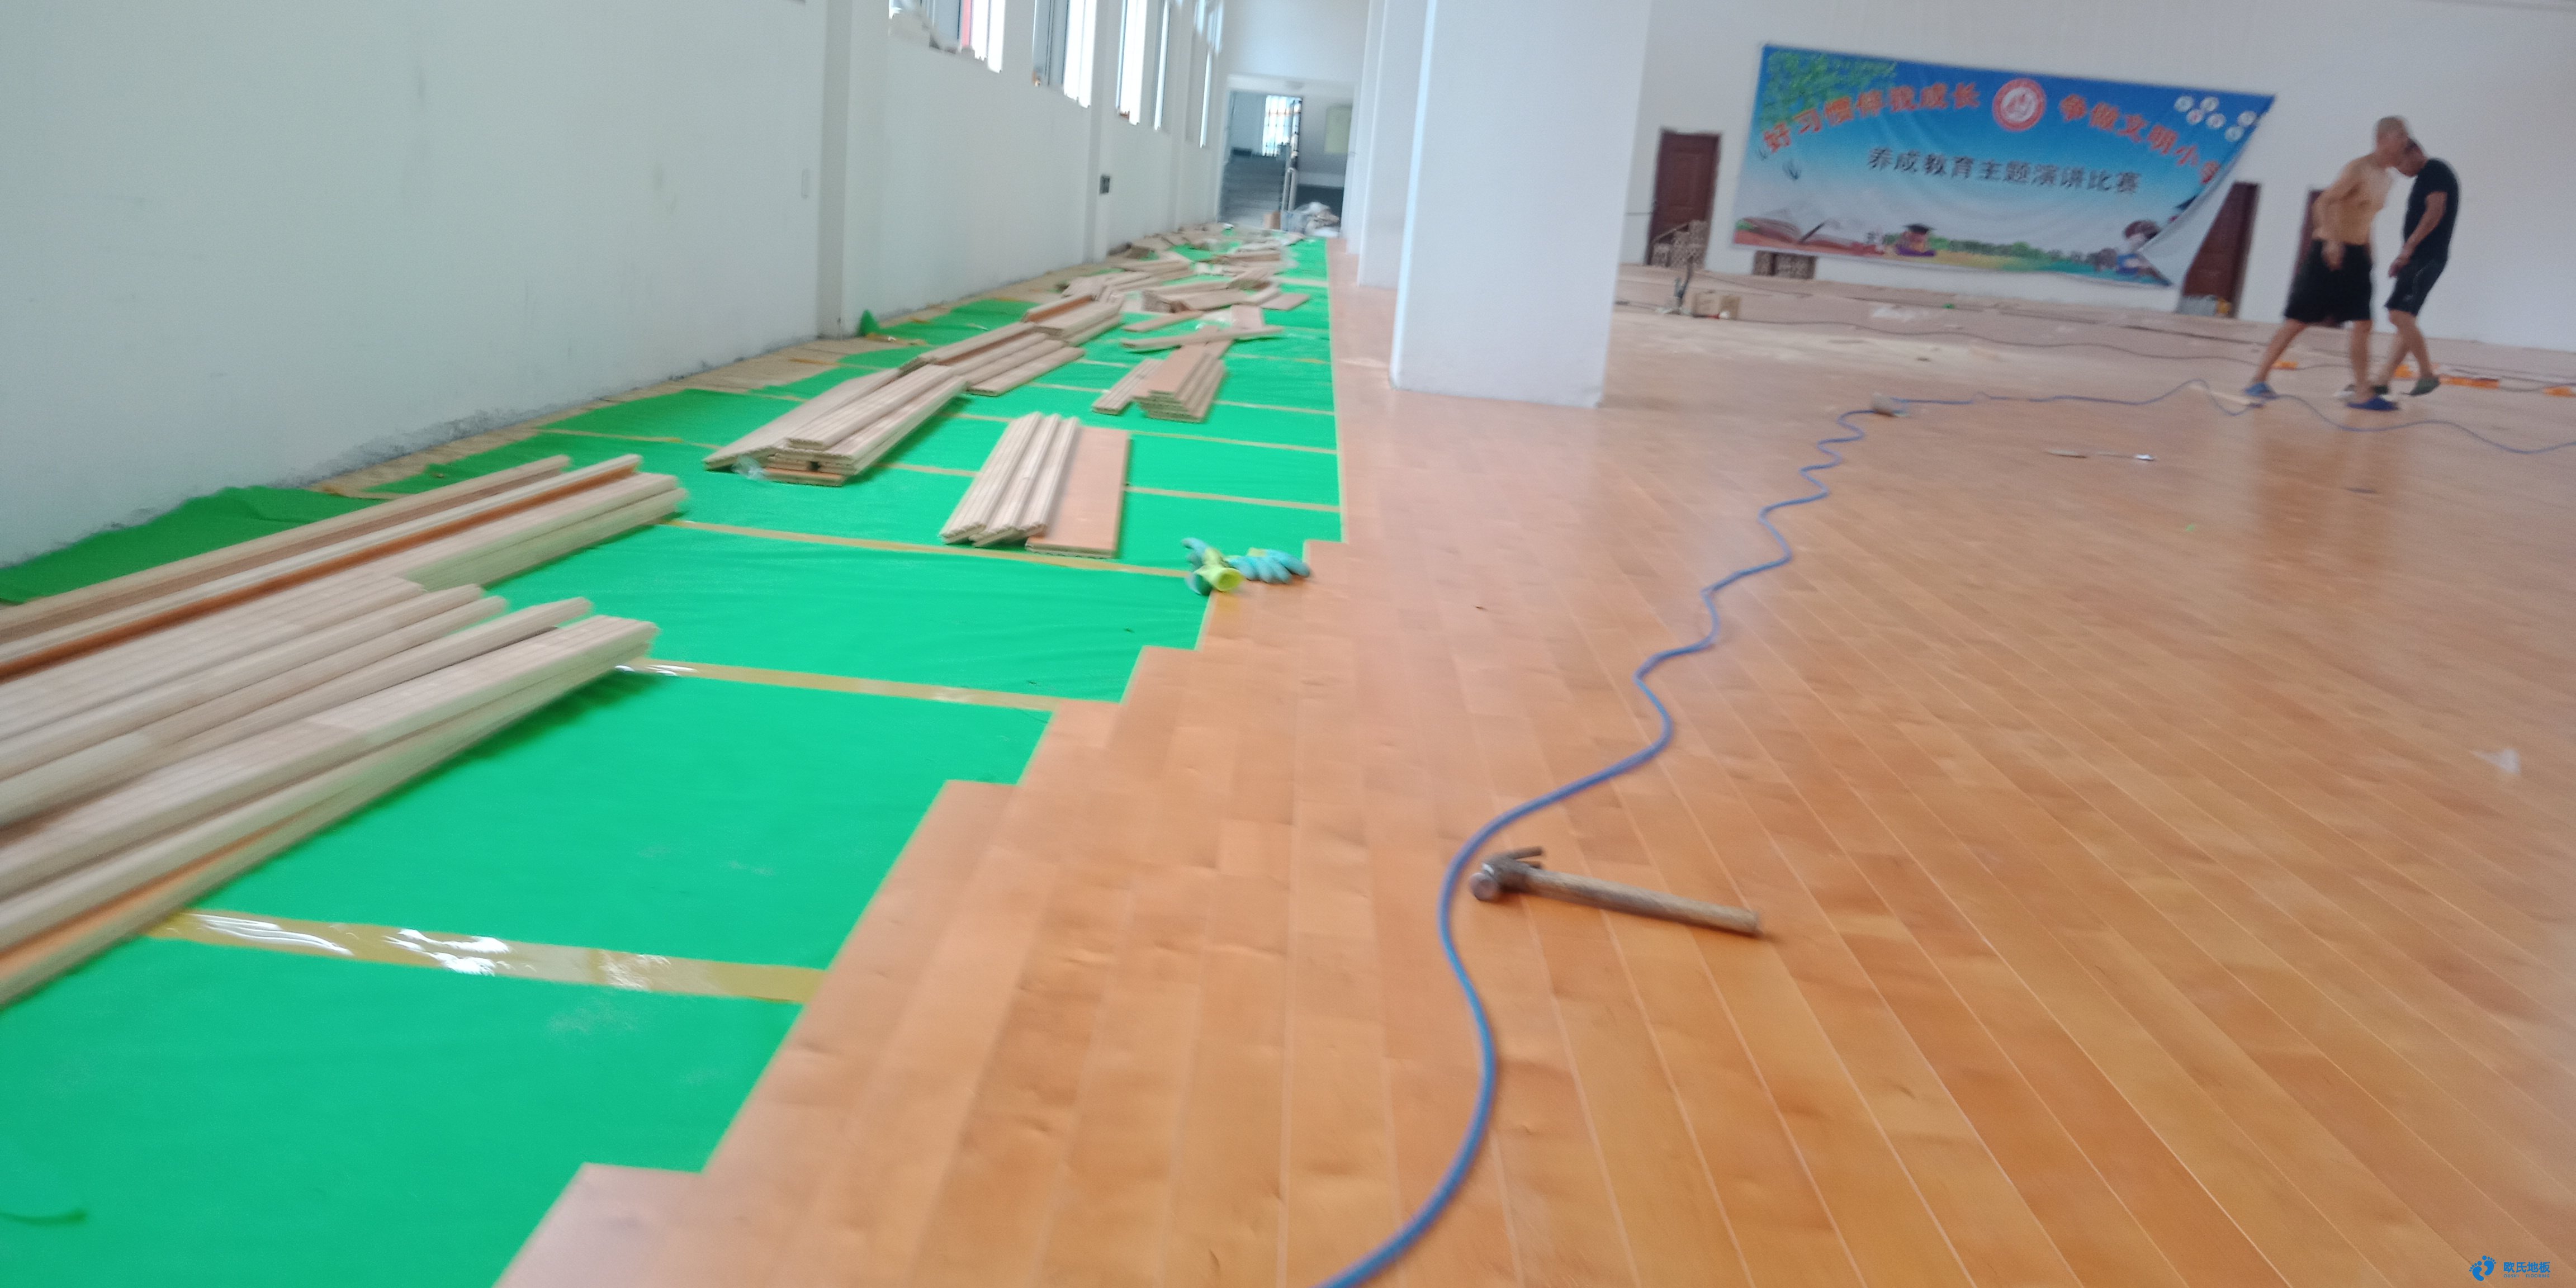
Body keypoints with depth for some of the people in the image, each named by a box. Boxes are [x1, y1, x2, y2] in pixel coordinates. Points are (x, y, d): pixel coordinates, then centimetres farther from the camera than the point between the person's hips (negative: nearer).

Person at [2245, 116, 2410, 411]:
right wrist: (2332, 241, -33)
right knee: (2297, 321, -4)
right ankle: (2259, 379, 3)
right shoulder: (2358, 169, -11)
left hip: (2356, 256, 8)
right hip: (2329, 252, -8)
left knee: (2363, 325, 1)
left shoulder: (2384, 178, 14)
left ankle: (2362, 393, 2)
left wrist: (2367, 254, 21)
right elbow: (2324, 203, -22)